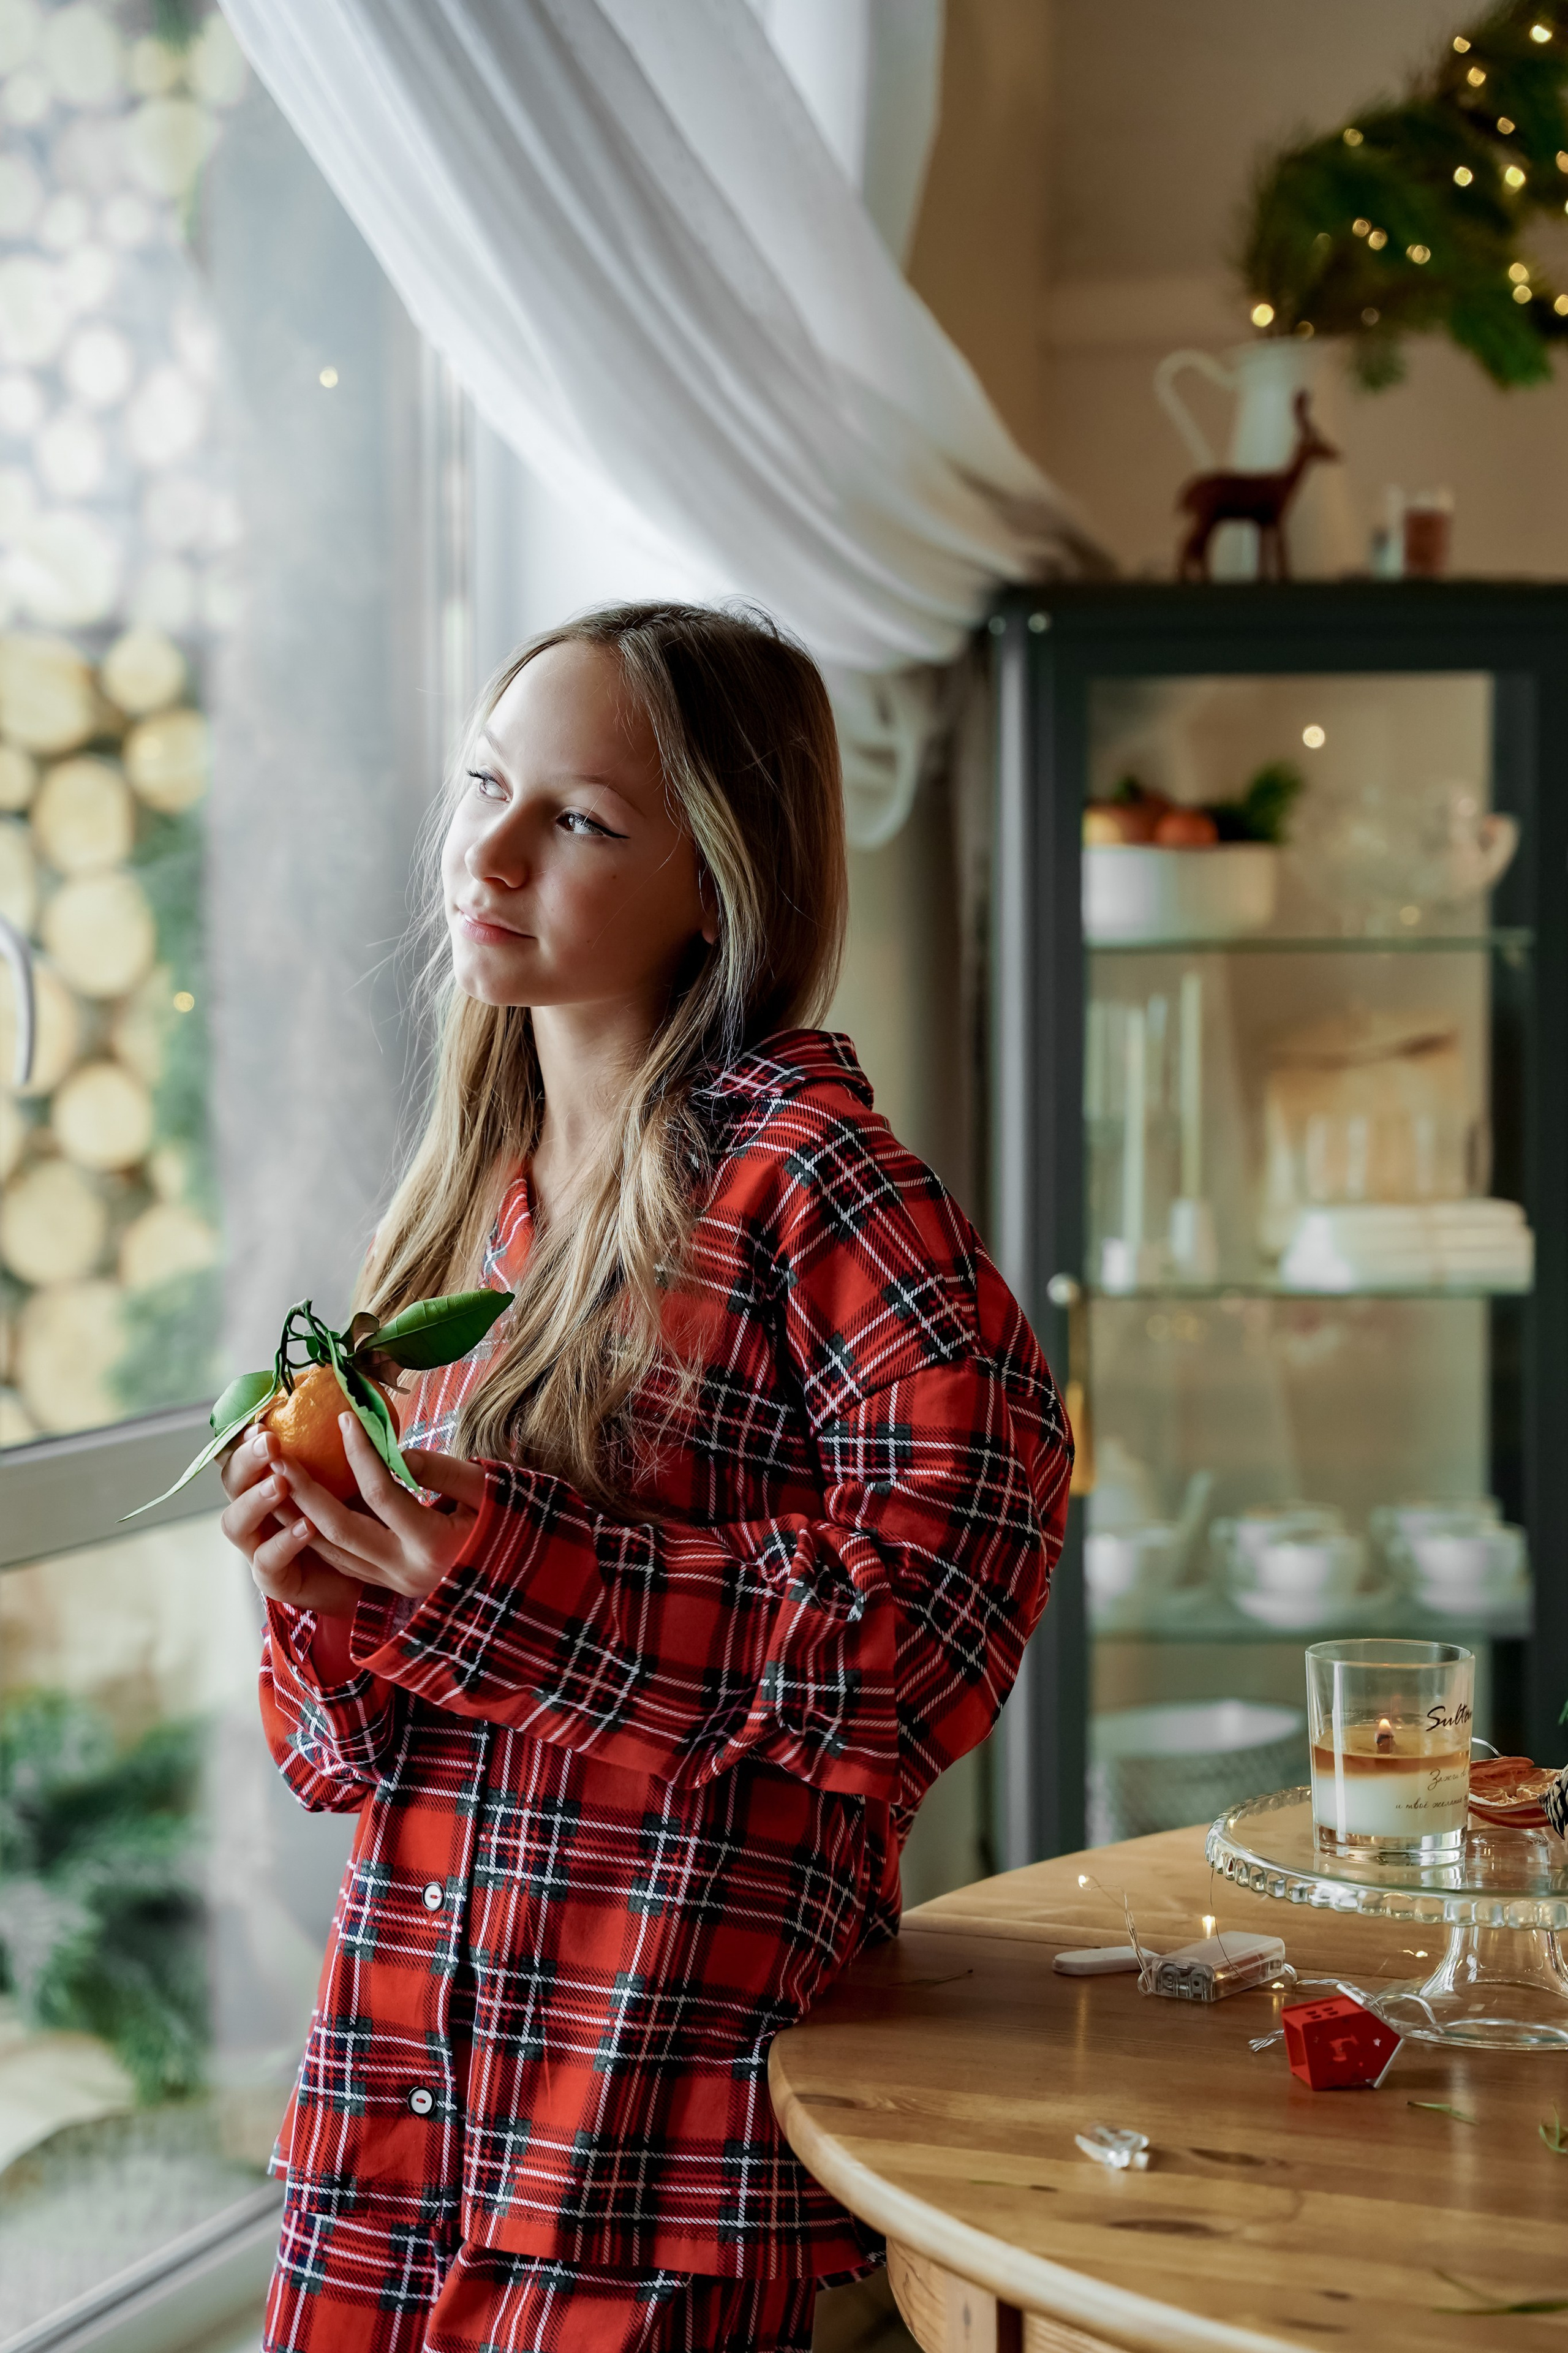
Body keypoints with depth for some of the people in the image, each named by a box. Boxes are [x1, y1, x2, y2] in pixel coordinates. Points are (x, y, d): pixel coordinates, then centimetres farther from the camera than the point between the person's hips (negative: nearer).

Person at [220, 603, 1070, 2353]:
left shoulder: (789, 1162, -10)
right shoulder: (471, 1188, 11)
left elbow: (955, 1568, -21)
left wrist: (512, 1574, -23)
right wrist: (323, 1584, -7)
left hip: (683, 2009, -6)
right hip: (412, 1996, 6)